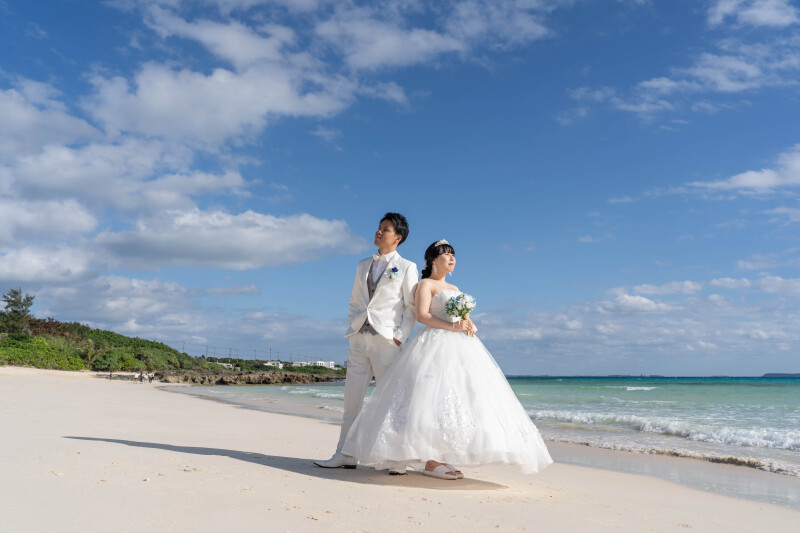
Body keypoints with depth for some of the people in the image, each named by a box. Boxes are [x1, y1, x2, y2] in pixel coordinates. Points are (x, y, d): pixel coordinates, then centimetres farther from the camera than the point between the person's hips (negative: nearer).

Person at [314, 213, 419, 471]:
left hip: (386, 340, -5)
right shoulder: (363, 265, 18)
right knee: (352, 398, 5)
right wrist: (351, 328, 8)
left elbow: (412, 307, 0)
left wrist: (400, 337, -10)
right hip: (359, 338, 5)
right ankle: (345, 456, 12)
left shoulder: (407, 268, 4)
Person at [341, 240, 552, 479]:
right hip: (437, 345, -8)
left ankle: (438, 457, 1)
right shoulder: (426, 284, 4)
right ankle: (428, 461, -17)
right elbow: (421, 315, -10)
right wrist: (453, 326, -18)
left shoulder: (455, 289, 27)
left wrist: (470, 326, 0)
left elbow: (466, 317, 24)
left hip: (461, 347, 8)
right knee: (433, 395, -17)